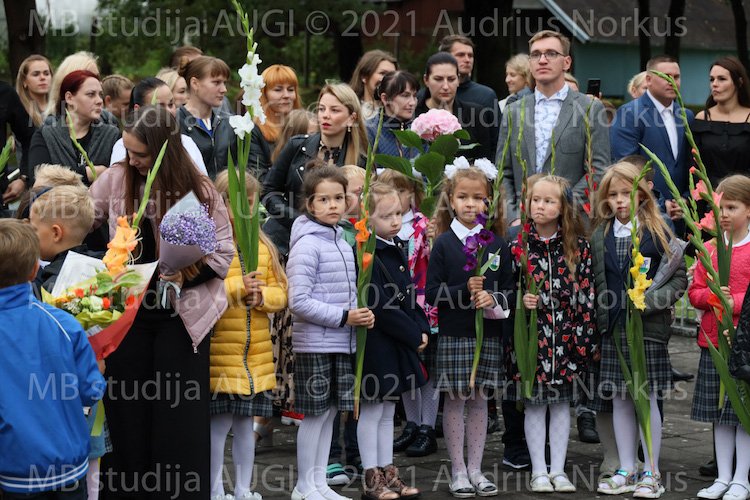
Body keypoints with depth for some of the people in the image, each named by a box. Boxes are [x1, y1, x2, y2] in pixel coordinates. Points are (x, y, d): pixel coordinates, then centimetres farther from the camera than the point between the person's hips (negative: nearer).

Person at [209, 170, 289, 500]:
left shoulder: (262, 245, 13)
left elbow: (281, 292, 12)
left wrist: (262, 295, -9)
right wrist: (237, 287, -20)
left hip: (257, 352, 6)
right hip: (220, 349, -6)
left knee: (246, 423, 12)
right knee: (220, 423, -2)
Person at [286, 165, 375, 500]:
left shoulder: (343, 244, 12)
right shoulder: (307, 245, -13)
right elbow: (299, 302, -18)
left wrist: (360, 315, 1)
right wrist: (343, 318, -16)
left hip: (342, 343, 8)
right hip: (314, 343, -7)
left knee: (331, 411, 11)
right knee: (315, 413, -1)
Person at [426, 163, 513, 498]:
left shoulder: (497, 244, 5)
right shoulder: (444, 243, -3)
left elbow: (511, 290, 6)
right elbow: (431, 293, -6)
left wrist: (493, 299, -14)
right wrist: (465, 290, -19)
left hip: (488, 334, 2)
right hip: (453, 335, -2)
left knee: (479, 399, 9)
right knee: (455, 400, 3)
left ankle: (475, 469, 17)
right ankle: (458, 471, 11)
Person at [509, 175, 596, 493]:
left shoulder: (578, 248, 0)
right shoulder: (518, 247, -1)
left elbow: (586, 294, 1)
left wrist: (586, 337, -2)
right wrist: (521, 301, -15)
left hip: (566, 336, 1)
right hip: (532, 334, -1)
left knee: (562, 402, 8)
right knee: (534, 404, 5)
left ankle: (558, 470, 16)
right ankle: (539, 471, 13)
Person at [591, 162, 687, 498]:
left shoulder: (657, 232, -5)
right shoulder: (599, 236, 7)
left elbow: (679, 278, -5)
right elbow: (596, 280, 12)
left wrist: (650, 301, -16)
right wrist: (601, 315, 1)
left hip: (648, 328, -4)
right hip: (613, 328, 4)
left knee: (647, 398, 0)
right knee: (619, 399, 8)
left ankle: (651, 473, 9)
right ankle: (626, 471, 18)